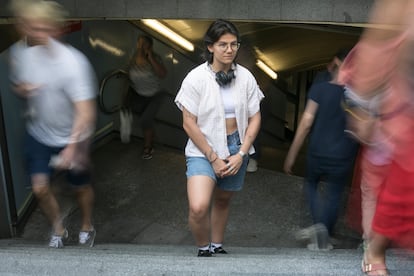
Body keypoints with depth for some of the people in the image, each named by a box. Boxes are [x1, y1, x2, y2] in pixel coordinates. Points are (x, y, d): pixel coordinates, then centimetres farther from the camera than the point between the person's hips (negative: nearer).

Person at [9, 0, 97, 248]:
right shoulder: (21, 54, -10)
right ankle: (58, 230, 31)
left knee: (81, 186, 14)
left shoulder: (73, 62, -28)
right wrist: (23, 89, -16)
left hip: (72, 137, -4)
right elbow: (17, 86, 9)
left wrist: (72, 147, -40)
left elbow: (85, 111, -31)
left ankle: (87, 227, 43)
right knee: (40, 187, 2)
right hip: (39, 134, 4)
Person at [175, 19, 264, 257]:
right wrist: (213, 157, -13)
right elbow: (189, 123, -11)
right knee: (199, 208, -20)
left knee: (223, 200, 18)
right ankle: (203, 249, 11)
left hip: (236, 148, 3)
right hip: (204, 149, -3)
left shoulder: (245, 77, -4)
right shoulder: (196, 78, -12)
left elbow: (255, 118, 1)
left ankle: (217, 246, 42)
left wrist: (241, 154, -8)